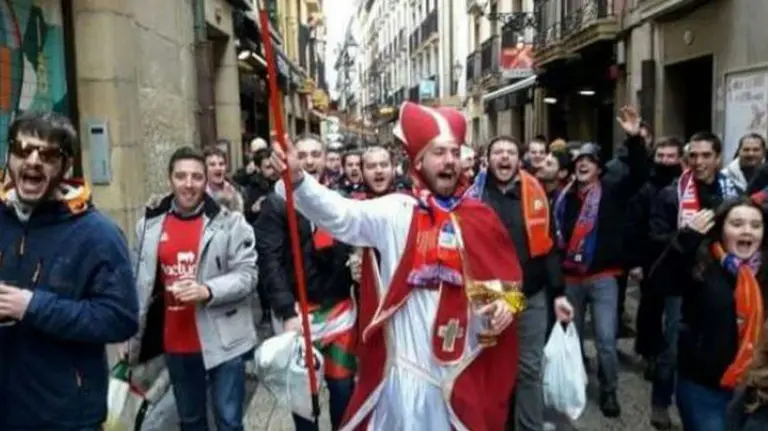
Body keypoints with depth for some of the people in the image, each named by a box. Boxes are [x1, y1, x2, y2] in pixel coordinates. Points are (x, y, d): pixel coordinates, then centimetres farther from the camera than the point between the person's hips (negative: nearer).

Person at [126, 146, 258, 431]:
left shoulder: (230, 222, -8)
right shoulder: (149, 224, 3)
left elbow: (247, 275, -11)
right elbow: (140, 284, 10)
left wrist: (207, 290, -27)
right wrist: (132, 339, 12)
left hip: (222, 341, -3)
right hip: (175, 343, 4)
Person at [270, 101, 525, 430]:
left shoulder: (480, 218, 3)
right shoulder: (396, 212, -7)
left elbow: (505, 274, 13)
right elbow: (340, 215, -19)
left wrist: (507, 302, -7)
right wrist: (298, 180, -33)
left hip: (463, 362, 3)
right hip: (408, 362, -2)